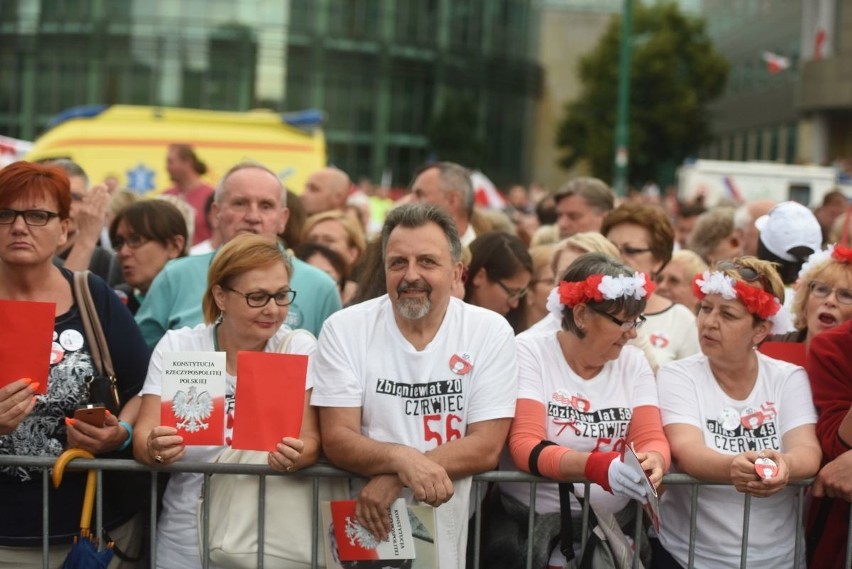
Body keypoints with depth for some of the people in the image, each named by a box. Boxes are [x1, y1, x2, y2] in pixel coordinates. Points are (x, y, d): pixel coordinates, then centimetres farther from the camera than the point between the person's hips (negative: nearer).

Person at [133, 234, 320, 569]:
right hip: (188, 540, 0)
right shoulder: (176, 346, -2)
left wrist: (296, 456, -34)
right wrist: (156, 448, -31)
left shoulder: (300, 348, -3)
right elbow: (143, 436, -8)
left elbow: (310, 441, -11)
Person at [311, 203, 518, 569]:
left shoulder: (491, 332, 1)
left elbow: (486, 448, -3)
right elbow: (336, 440, -3)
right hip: (362, 526, 0)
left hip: (453, 530, 0)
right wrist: (402, 459, -22)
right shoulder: (345, 329, 2)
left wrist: (393, 479, -15)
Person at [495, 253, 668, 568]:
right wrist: (595, 466, -31)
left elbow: (652, 438, 0)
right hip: (530, 521, -3)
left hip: (616, 524, 3)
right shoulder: (529, 352, -5)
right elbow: (524, 446, -15)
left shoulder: (634, 362, 7)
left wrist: (653, 460, -24)